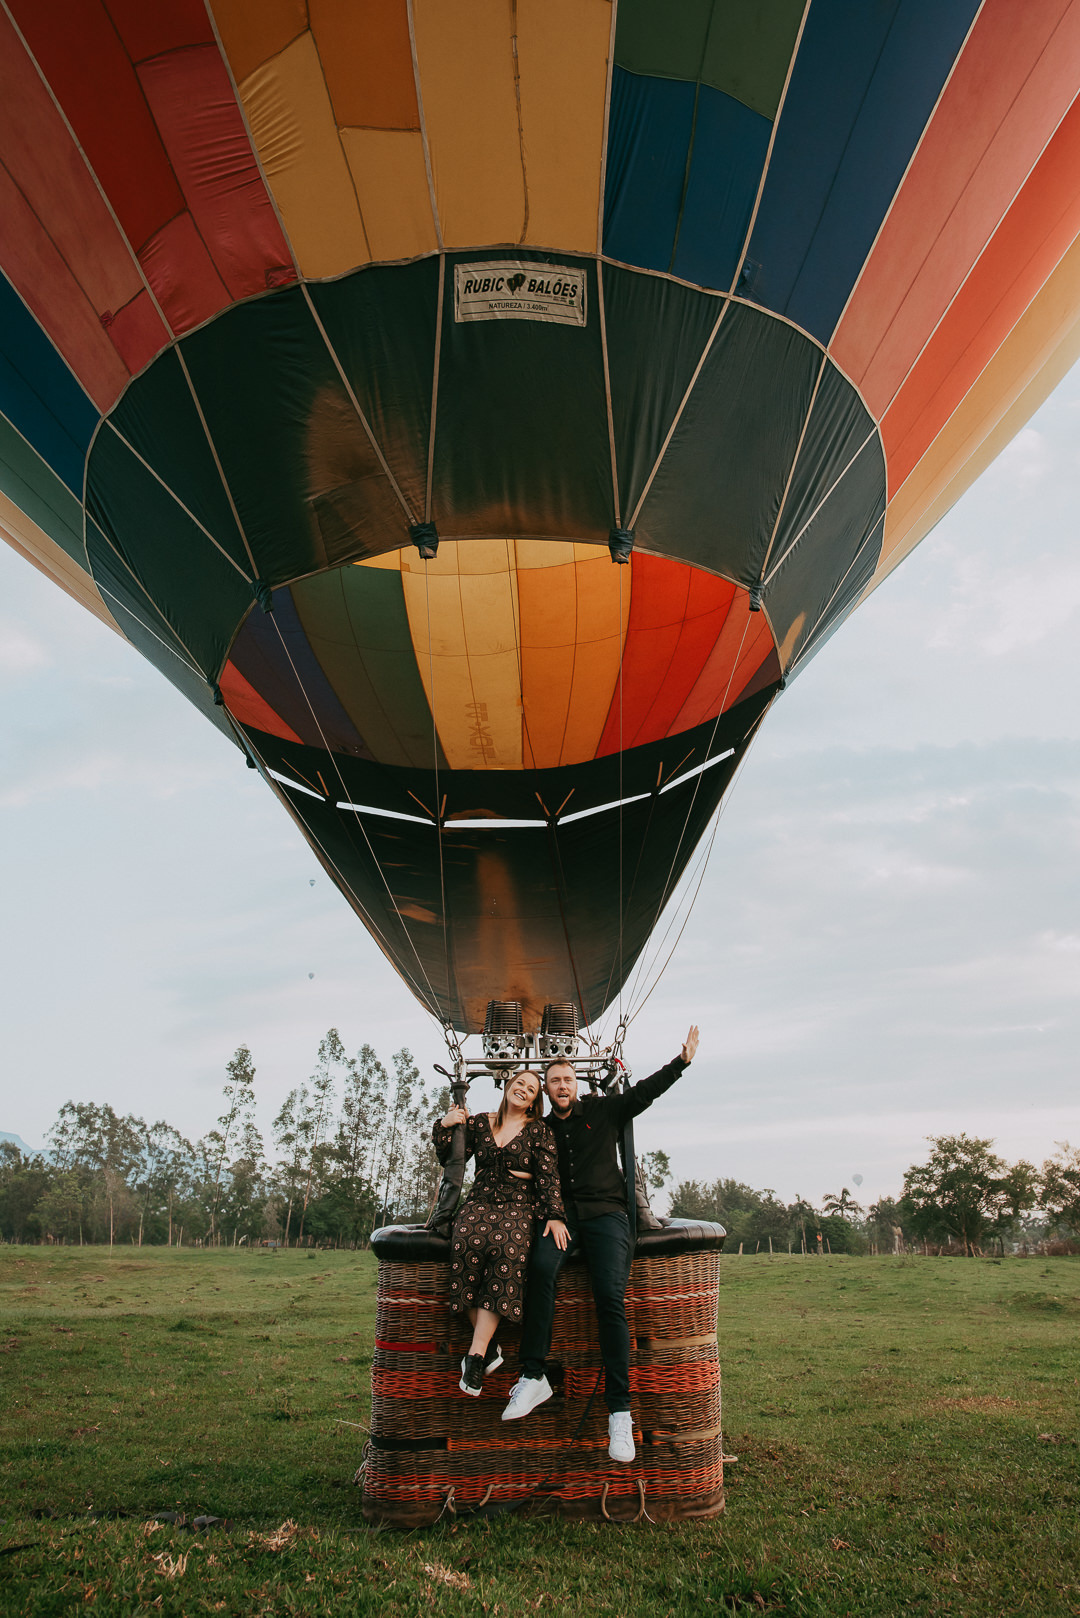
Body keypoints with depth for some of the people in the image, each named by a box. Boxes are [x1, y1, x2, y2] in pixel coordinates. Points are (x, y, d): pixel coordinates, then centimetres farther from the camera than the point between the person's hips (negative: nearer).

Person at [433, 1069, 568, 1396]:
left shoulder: (539, 1131, 11)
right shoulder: (479, 1122, 16)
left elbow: (548, 1176, 1)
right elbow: (449, 1160, 17)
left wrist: (554, 1216, -12)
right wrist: (445, 1126, 2)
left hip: (518, 1206, -1)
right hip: (480, 1201, 2)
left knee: (509, 1247, -35)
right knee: (466, 1241, -33)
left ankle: (476, 1353, -33)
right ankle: (490, 1347, -25)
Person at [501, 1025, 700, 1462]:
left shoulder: (602, 1110, 12)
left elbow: (644, 1092, 8)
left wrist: (681, 1062, 1)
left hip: (605, 1212, -1)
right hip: (563, 1213, 2)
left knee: (610, 1298, -20)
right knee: (541, 1267, -31)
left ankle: (619, 1410, -18)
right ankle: (533, 1377, -28)